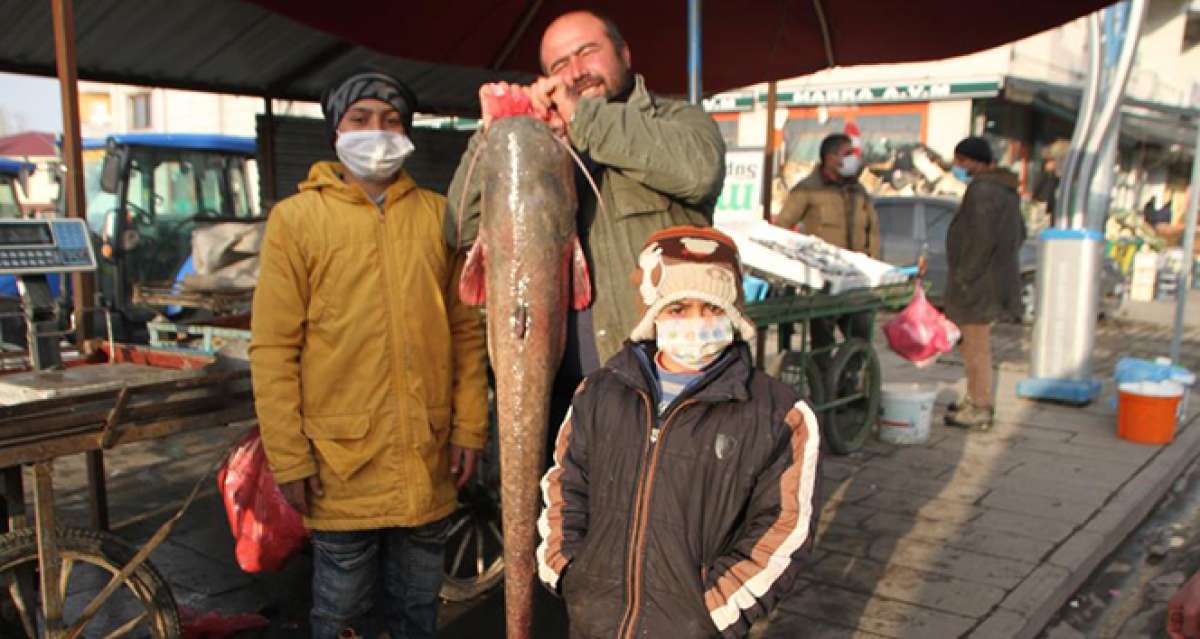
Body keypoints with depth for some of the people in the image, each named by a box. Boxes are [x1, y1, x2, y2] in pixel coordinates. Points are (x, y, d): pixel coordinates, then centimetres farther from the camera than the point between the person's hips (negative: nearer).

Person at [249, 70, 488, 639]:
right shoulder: (296, 218, -2)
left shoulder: (438, 216, 7)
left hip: (429, 459, 3)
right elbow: (273, 347, -5)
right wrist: (288, 457, -9)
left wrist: (469, 425, 3)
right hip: (341, 463, -3)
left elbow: (466, 330, 9)